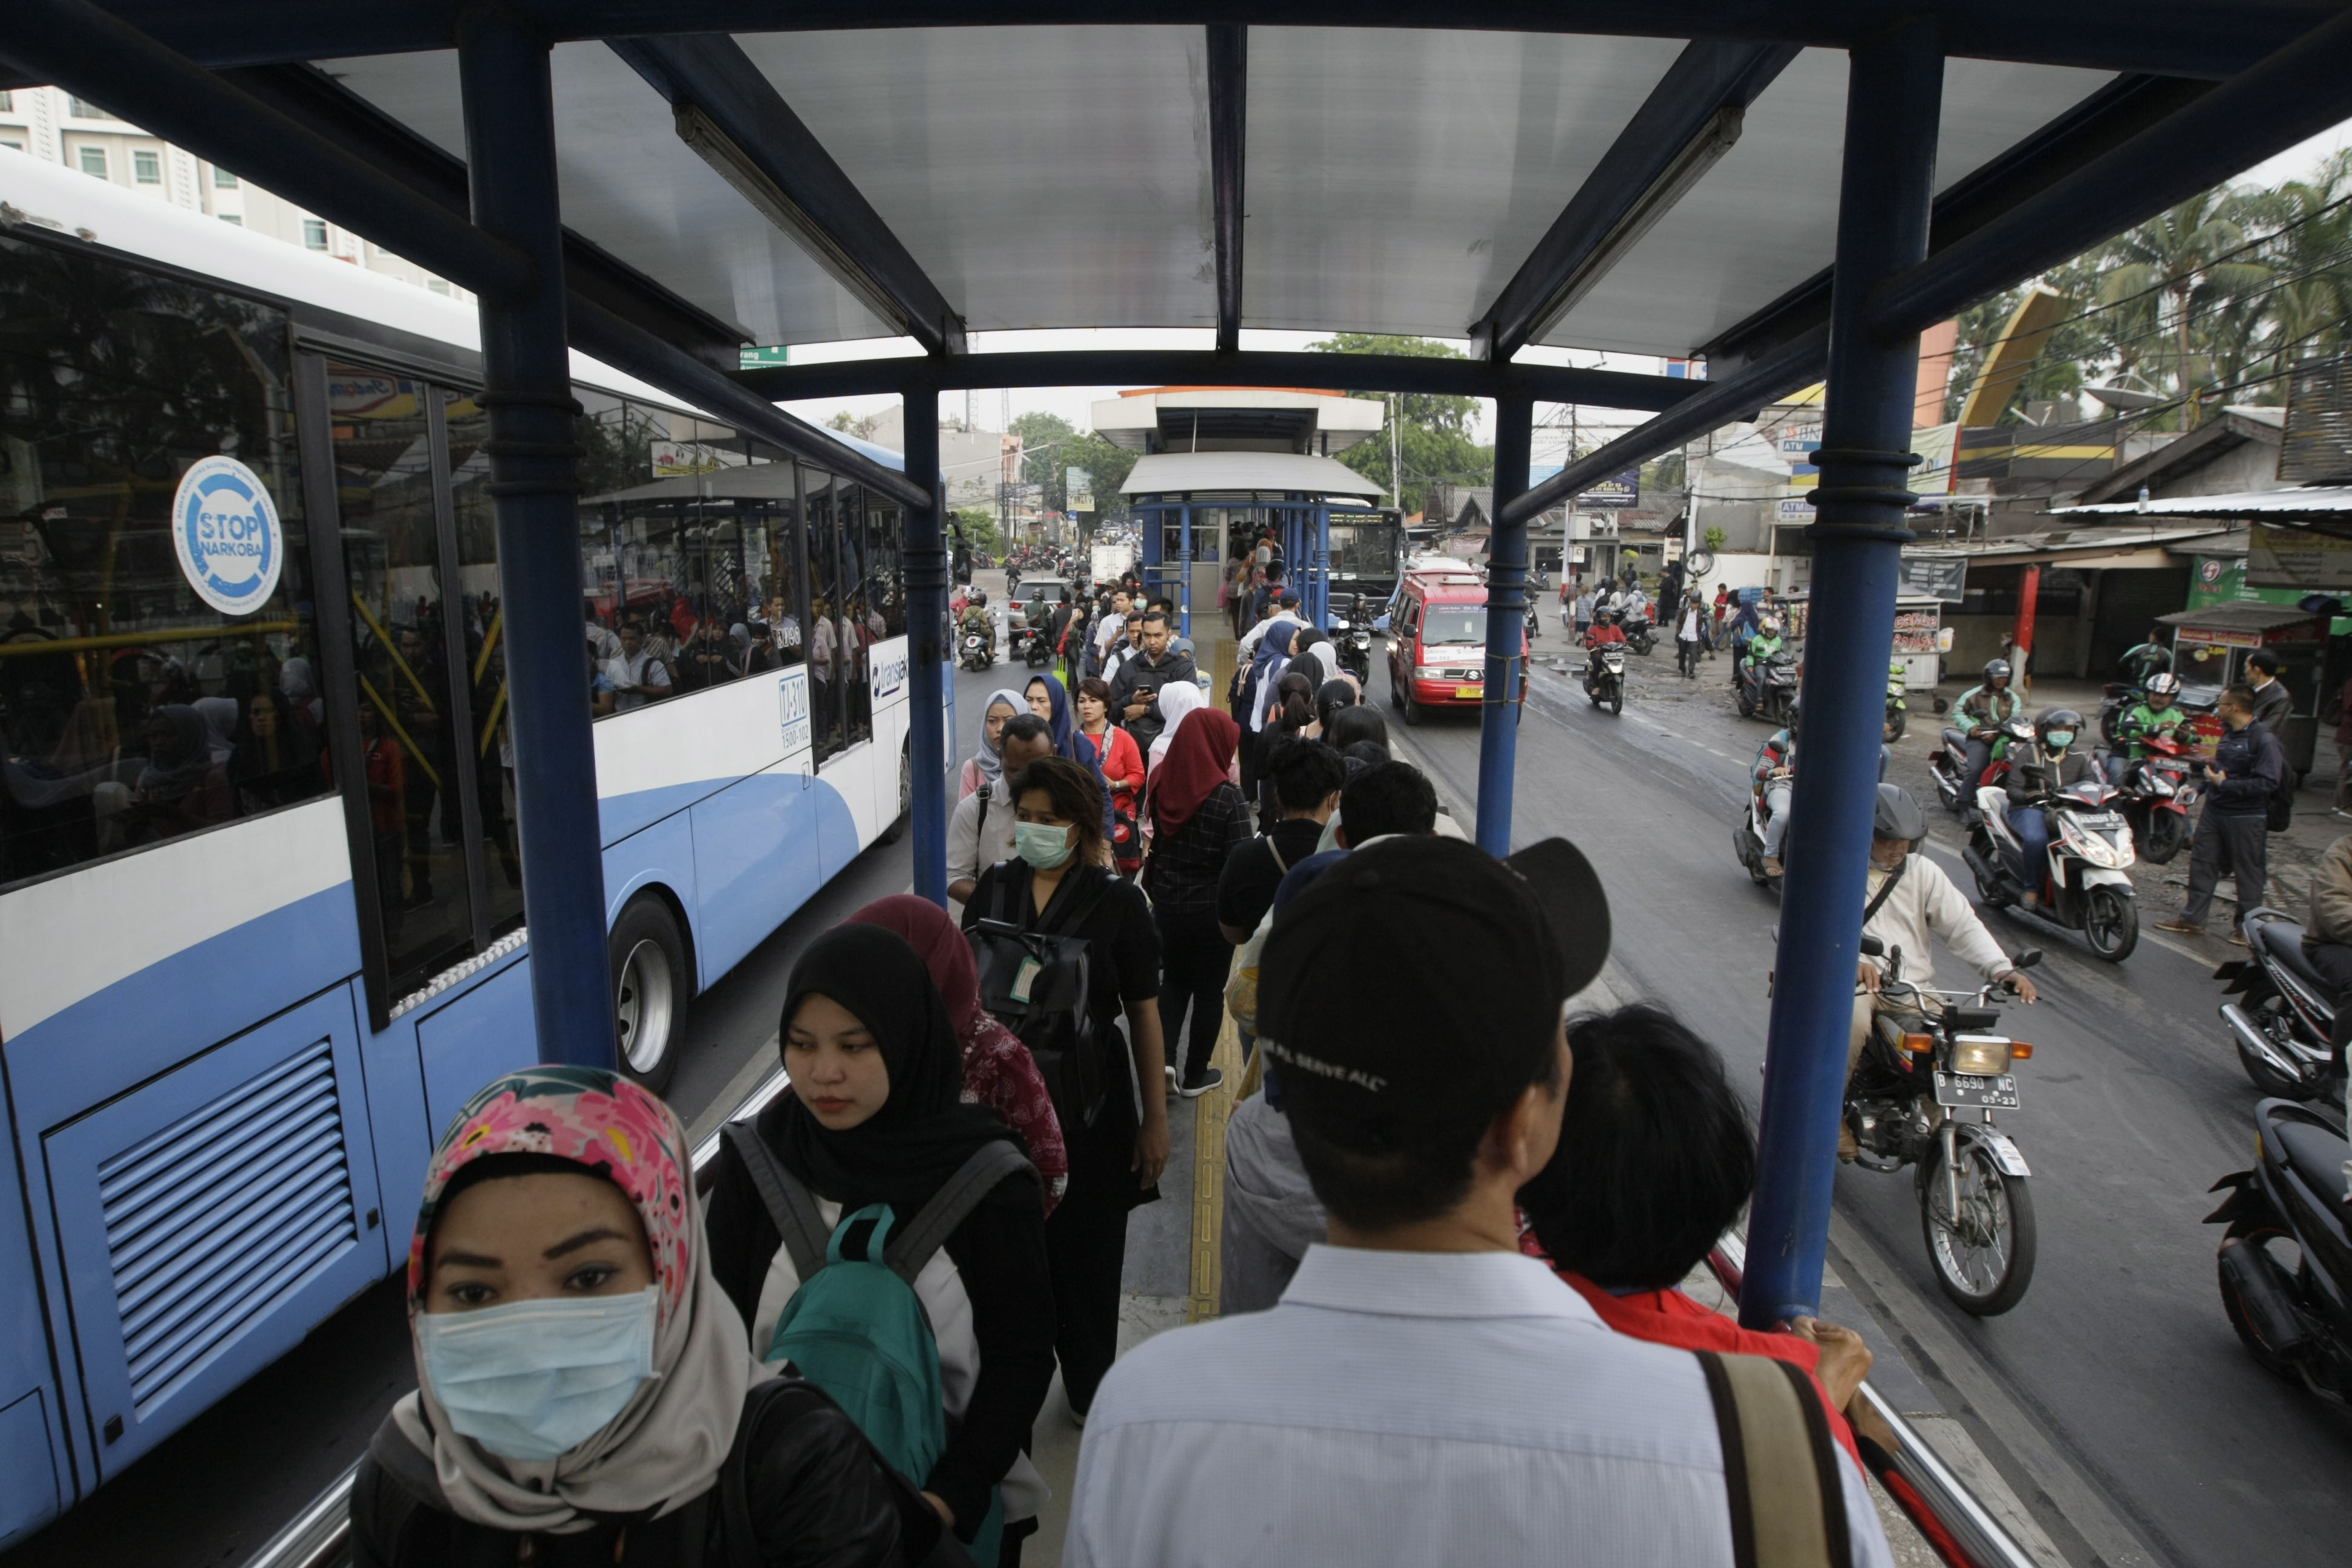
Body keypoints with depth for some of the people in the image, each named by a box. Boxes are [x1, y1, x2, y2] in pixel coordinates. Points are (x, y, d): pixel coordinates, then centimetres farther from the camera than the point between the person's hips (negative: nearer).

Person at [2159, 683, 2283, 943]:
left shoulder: (2264, 739, -17)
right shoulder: (2228, 734, 9)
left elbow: (2268, 783, -24)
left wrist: (2224, 783, -23)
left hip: (2246, 817, -8)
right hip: (2214, 812, 8)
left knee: (2249, 873, 5)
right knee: (2201, 863, 11)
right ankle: (2193, 919, 19)